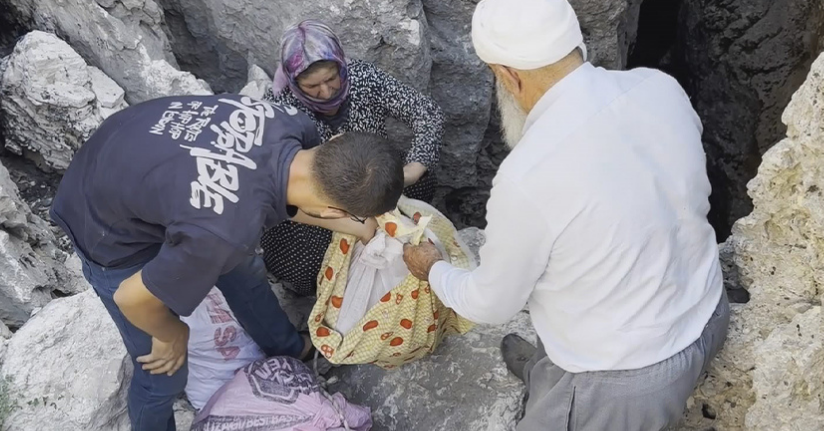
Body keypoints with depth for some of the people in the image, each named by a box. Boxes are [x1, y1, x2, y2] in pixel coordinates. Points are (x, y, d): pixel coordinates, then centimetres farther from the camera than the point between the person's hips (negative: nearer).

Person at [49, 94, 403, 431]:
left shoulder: (294, 127, -22)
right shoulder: (226, 231, -42)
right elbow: (132, 297, -25)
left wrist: (357, 228, 4)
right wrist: (172, 335, -5)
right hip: (112, 228, -7)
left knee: (244, 271, 25)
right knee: (166, 370, 7)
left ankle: (286, 348, 53)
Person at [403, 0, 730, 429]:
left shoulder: (527, 177, -32)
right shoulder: (661, 88, -13)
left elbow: (491, 303, -13)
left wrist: (433, 271, 7)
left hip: (629, 383, -7)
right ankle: (545, 368, 58)